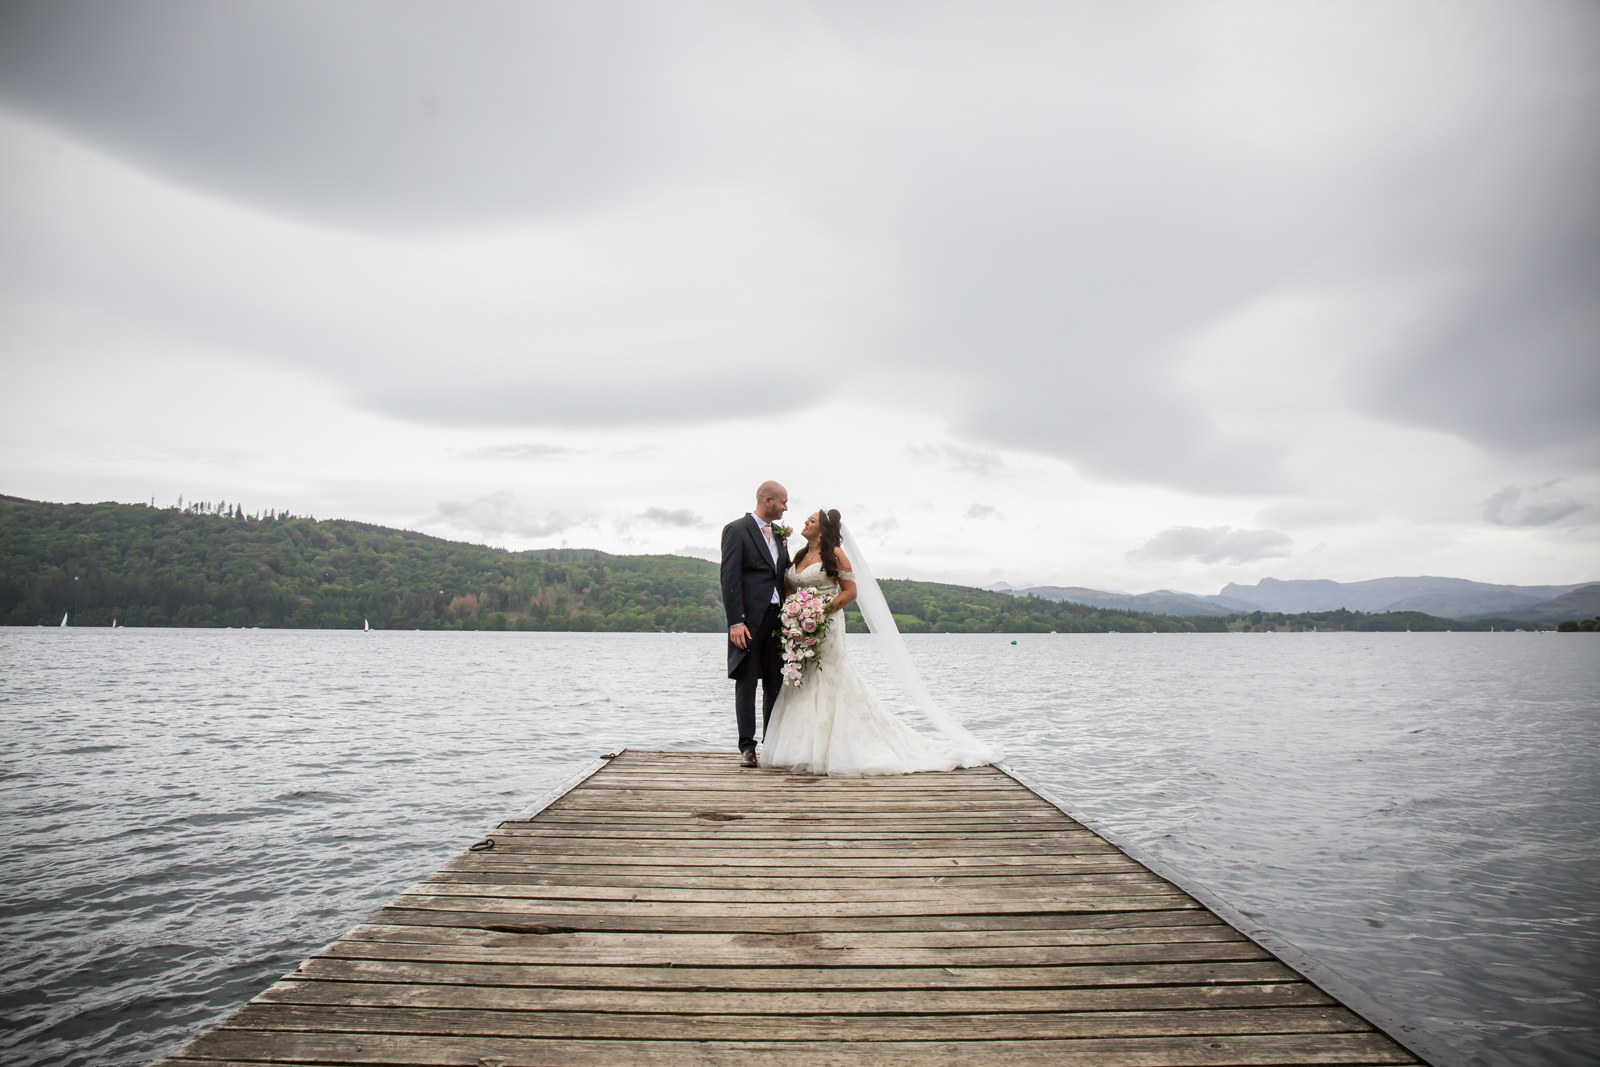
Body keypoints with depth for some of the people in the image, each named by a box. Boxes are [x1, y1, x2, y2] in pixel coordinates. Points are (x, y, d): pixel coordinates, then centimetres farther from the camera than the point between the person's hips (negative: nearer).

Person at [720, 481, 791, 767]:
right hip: (750, 618, -6)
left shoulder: (779, 533, 16)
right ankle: (747, 747, 8)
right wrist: (735, 621, -18)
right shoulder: (736, 530, -5)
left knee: (776, 684, 9)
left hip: (777, 618, 7)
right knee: (746, 683, 1)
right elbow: (729, 578, -11)